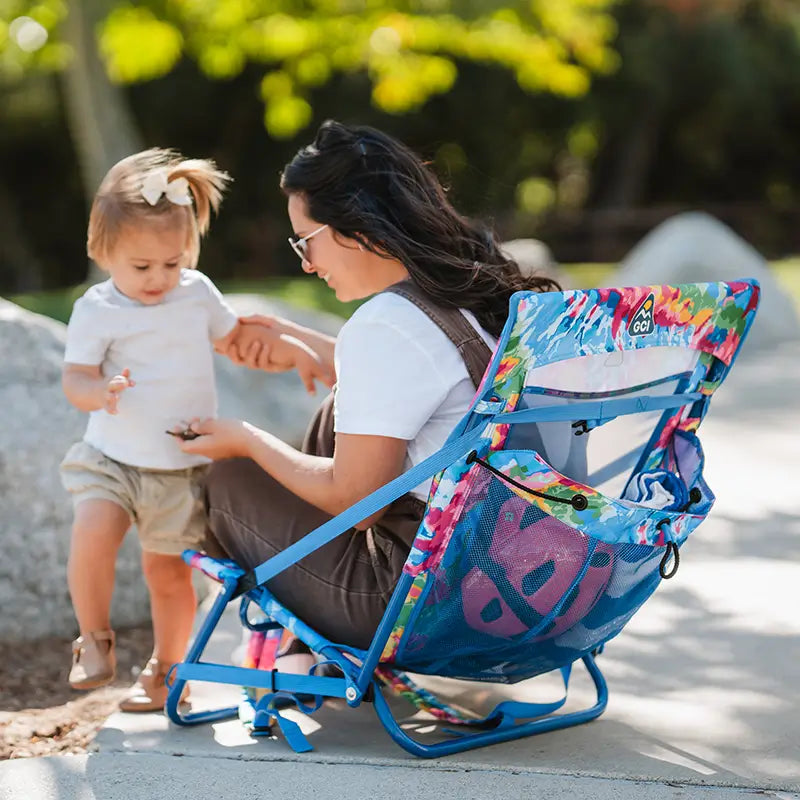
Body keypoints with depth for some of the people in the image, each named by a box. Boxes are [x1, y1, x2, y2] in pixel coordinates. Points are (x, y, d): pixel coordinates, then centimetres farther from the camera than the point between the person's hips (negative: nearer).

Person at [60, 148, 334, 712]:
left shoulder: (197, 293, 3)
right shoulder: (96, 310, -8)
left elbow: (236, 337, 20)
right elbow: (76, 378, -13)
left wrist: (295, 352, 9)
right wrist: (101, 392, -36)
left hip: (183, 468, 2)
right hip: (113, 458, -2)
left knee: (169, 572, 7)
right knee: (92, 534, -26)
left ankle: (166, 669, 28)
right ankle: (95, 639, -2)